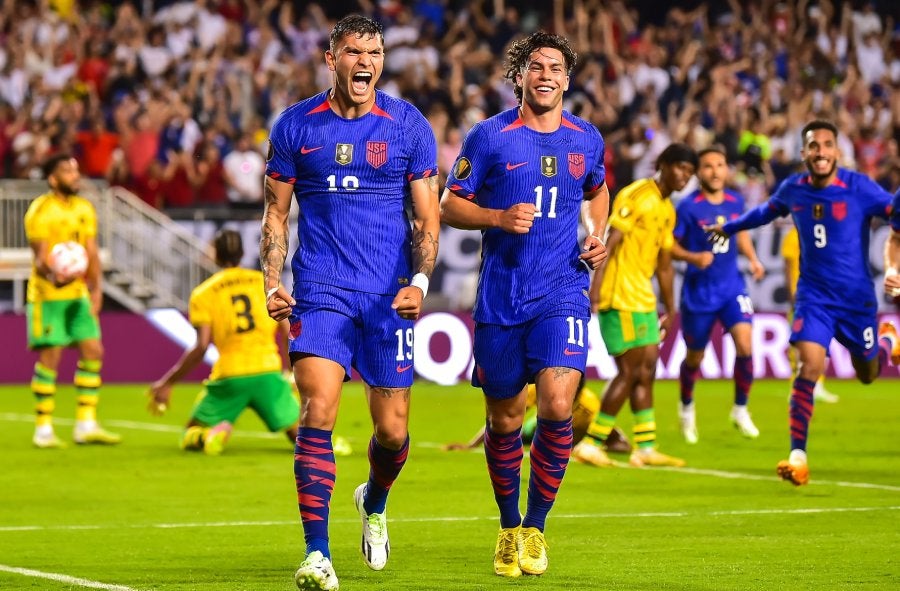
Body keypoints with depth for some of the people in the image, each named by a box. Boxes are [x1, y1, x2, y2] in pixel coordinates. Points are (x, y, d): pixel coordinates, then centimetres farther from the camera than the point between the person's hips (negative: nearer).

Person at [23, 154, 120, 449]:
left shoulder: (85, 209, 10)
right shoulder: (40, 211, -12)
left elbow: (91, 252, 12)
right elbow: (40, 256, -15)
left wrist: (96, 289, 2)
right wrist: (52, 275, -36)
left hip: (78, 294, 7)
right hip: (47, 295, -7)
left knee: (93, 351, 2)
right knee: (50, 356, -5)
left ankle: (86, 424, 9)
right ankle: (43, 429, 3)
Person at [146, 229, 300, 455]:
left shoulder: (202, 294, 5)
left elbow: (201, 348, -4)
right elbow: (289, 334, 7)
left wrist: (167, 383, 4)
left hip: (228, 377, -1)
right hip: (268, 372, 1)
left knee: (191, 437, 15)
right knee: (298, 431, 14)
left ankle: (216, 431, -22)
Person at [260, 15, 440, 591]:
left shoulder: (409, 126, 2)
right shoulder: (295, 126, 3)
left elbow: (428, 219, 4)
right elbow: (276, 214, 10)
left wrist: (420, 281, -12)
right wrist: (273, 285, -4)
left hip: (389, 297, 1)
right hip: (320, 292, -1)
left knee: (393, 431, 5)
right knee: (318, 412, -18)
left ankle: (374, 502, 39)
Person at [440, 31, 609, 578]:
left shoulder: (587, 138, 7)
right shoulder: (490, 137, -2)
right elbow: (450, 205, 2)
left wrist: (600, 235, 8)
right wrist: (500, 217, -15)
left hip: (563, 291, 1)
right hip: (501, 297, -1)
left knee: (557, 406, -17)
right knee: (504, 419, 8)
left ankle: (535, 528, 0)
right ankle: (509, 528, 29)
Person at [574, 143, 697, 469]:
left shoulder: (668, 209, 17)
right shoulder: (636, 195, -11)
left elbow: (664, 264, 23)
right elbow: (609, 242, -19)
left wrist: (670, 310, 24)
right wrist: (595, 287, -27)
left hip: (643, 299, 9)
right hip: (620, 297, -9)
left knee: (647, 369, 9)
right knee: (631, 370, -9)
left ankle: (645, 448, 14)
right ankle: (591, 443, -4)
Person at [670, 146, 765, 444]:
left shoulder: (735, 201, 1)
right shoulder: (688, 206, -12)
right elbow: (671, 246, -8)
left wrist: (753, 259, 5)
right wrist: (693, 258, -25)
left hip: (732, 288, 3)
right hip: (699, 292, -2)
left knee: (745, 344, -17)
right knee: (694, 356, 10)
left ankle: (740, 409, 3)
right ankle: (686, 407, 40)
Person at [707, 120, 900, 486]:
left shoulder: (859, 187, -14)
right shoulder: (793, 189, -2)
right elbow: (765, 212, 20)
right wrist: (729, 228, 35)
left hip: (856, 297, -1)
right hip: (814, 296, 1)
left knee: (868, 374, 14)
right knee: (809, 366, -18)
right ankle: (797, 456, -14)